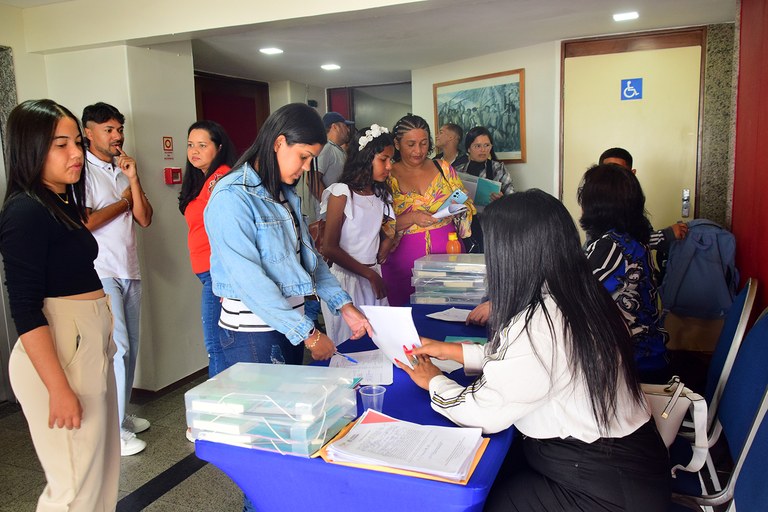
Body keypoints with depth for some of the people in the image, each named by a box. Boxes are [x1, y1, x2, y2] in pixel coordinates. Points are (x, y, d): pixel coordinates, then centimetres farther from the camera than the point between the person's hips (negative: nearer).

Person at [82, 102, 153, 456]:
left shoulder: (123, 171, 15)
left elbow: (145, 219, 6)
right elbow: (83, 223, -16)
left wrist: (133, 180, -5)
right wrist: (123, 201, -4)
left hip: (129, 271, 7)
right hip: (100, 273, -7)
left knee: (129, 346, 11)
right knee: (116, 347, -8)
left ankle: (121, 415, 25)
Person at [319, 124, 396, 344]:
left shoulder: (381, 194, 8)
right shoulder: (342, 192, -12)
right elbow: (330, 248, -13)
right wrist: (369, 274, -12)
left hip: (373, 275, 6)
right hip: (346, 277, -6)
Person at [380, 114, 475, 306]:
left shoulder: (442, 168, 8)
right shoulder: (388, 177, -1)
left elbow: (467, 205, 11)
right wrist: (412, 218, -20)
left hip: (447, 252, 3)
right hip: (405, 259, -2)